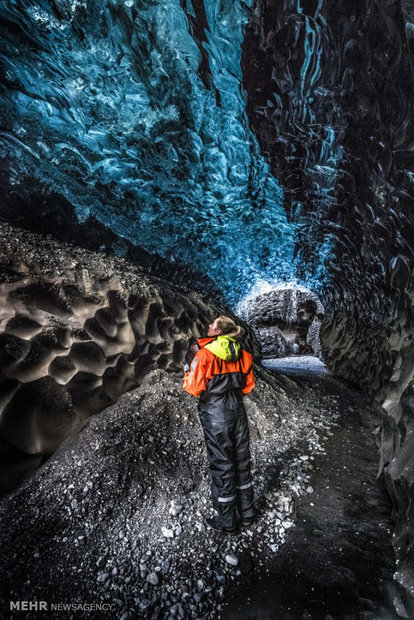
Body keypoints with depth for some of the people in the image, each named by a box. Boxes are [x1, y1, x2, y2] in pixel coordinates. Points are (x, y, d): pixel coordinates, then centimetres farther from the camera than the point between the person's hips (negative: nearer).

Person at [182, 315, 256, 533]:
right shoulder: (241, 354, 2)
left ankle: (226, 521, 28)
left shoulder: (205, 354, -16)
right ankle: (246, 511, 38)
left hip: (215, 413, -5)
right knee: (241, 460, 20)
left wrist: (186, 374, 3)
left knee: (221, 465, 10)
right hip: (237, 410, 6)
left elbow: (194, 387, -16)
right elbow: (248, 385, 8)